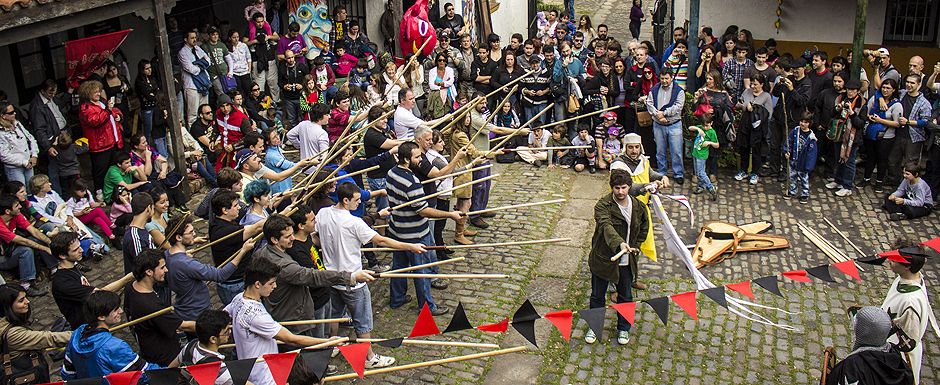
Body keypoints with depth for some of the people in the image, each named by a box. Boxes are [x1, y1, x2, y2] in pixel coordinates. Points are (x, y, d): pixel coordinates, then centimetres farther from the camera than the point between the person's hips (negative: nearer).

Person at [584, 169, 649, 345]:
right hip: (603, 259, -3)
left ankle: (623, 328, 39)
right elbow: (606, 225, -38)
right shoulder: (603, 205, -19)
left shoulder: (639, 206, -5)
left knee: (625, 296, 18)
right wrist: (619, 243, -54)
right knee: (597, 296, 14)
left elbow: (644, 227, 14)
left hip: (626, 262, 3)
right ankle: (594, 327, 36)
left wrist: (635, 246, 5)